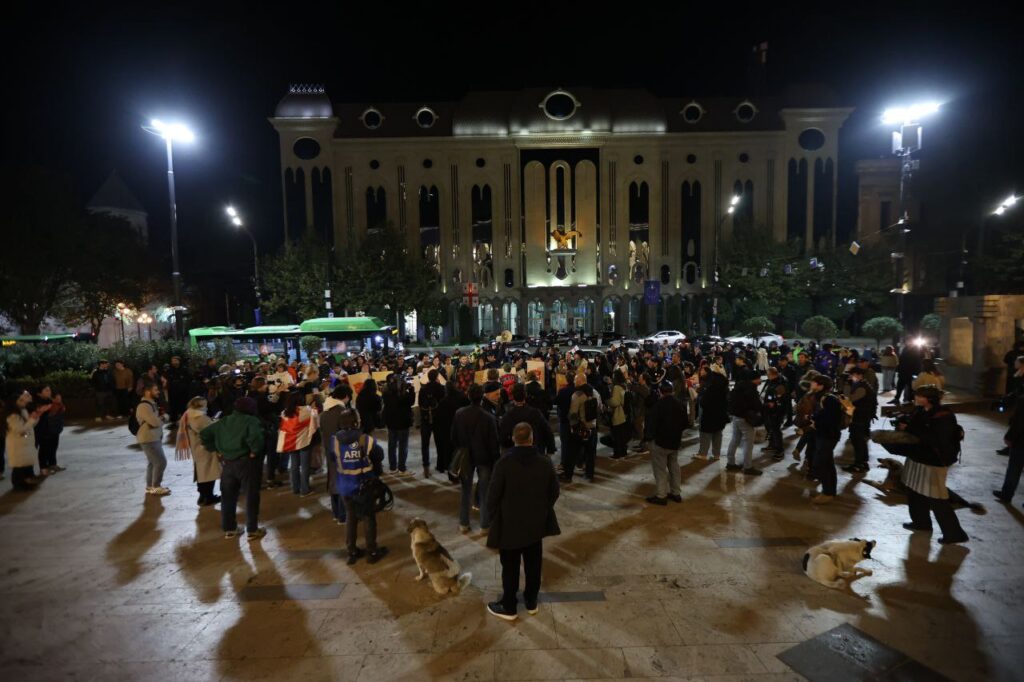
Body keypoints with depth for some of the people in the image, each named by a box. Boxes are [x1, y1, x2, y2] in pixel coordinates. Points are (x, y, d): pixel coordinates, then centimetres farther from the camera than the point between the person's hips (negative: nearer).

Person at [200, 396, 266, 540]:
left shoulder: (223, 421, 11)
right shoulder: (251, 421, -9)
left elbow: (204, 434, 12)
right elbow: (255, 437, -29)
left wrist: (215, 450, 13)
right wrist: (255, 451, -14)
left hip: (227, 463, 6)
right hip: (246, 462, -6)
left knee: (228, 497, 17)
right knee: (251, 496, 5)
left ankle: (229, 529, 26)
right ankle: (252, 530, 10)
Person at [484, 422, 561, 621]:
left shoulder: (504, 463, -19)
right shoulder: (545, 462, -8)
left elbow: (493, 495, -14)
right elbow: (554, 492, 2)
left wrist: (493, 515, 4)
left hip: (509, 524, -3)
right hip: (536, 523, 3)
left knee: (510, 568, 11)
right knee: (533, 565, 18)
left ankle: (509, 607, 23)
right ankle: (531, 602, 33)